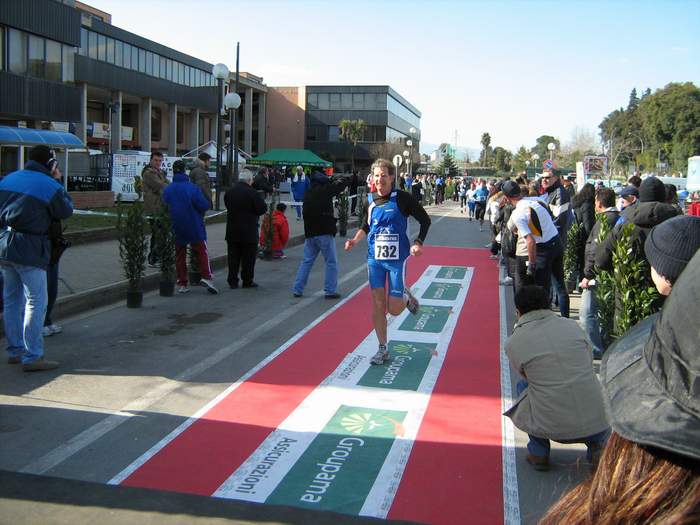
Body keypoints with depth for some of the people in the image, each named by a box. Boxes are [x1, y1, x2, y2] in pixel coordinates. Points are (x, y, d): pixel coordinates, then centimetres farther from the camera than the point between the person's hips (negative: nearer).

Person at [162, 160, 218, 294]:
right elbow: (204, 205, -17)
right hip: (194, 227, -3)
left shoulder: (167, 190, -3)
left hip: (176, 228, 3)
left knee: (179, 255, 12)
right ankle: (206, 277, -8)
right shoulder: (193, 188, -13)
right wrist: (209, 203, 4)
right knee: (201, 251, 7)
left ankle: (182, 284, 13)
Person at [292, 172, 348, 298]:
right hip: (325, 232, -7)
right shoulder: (324, 190, -9)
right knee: (331, 262, 3)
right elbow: (343, 182, -7)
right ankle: (330, 291, 4)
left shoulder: (308, 193, 12)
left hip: (310, 232, 7)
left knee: (307, 261, 14)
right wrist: (335, 180, 15)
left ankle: (297, 289, 13)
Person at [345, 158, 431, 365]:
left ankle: (406, 297, 32)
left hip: (396, 259, -4)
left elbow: (425, 220, -1)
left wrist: (418, 243, -13)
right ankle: (382, 349, 16)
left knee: (394, 309, -4)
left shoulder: (402, 198, -9)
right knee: (377, 305, 4)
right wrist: (355, 240, 2)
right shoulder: (370, 200, 4)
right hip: (375, 258, 4)